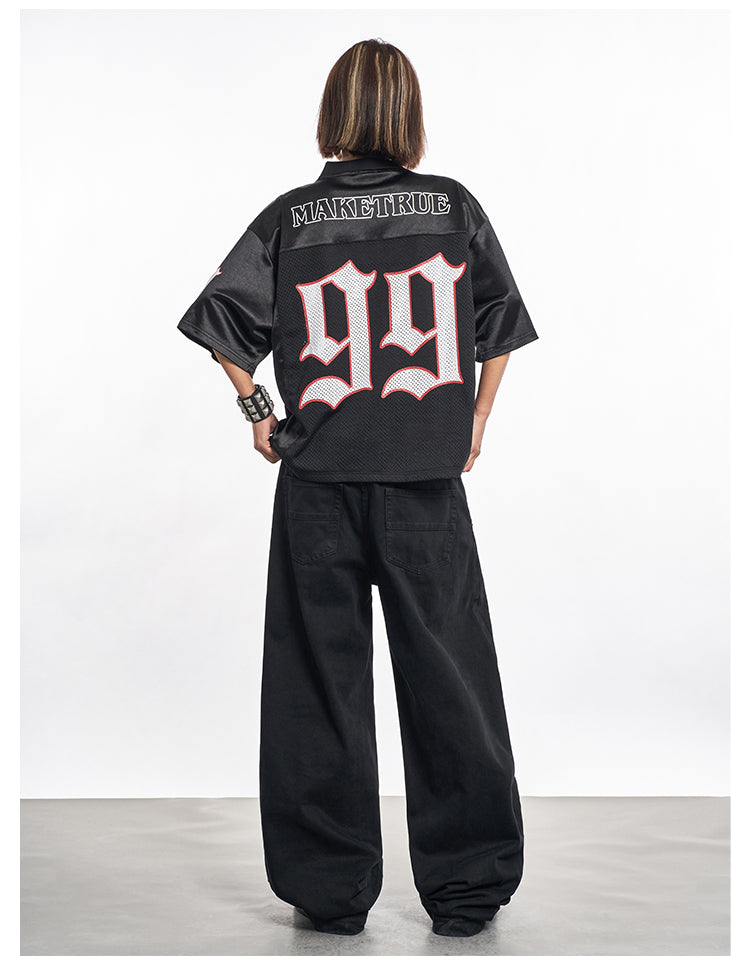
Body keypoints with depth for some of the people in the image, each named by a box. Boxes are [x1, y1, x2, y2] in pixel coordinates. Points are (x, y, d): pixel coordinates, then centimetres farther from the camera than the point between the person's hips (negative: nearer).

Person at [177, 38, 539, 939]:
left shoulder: (291, 217, 0)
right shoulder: (454, 207, 2)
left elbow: (221, 321, 0)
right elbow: (502, 324, 8)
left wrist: (259, 411, 10)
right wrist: (476, 419, 17)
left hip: (318, 483, 0)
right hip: (429, 478, 0)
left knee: (321, 680, 9)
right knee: (446, 674, 8)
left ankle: (331, 889, 16)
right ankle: (467, 887, 16)